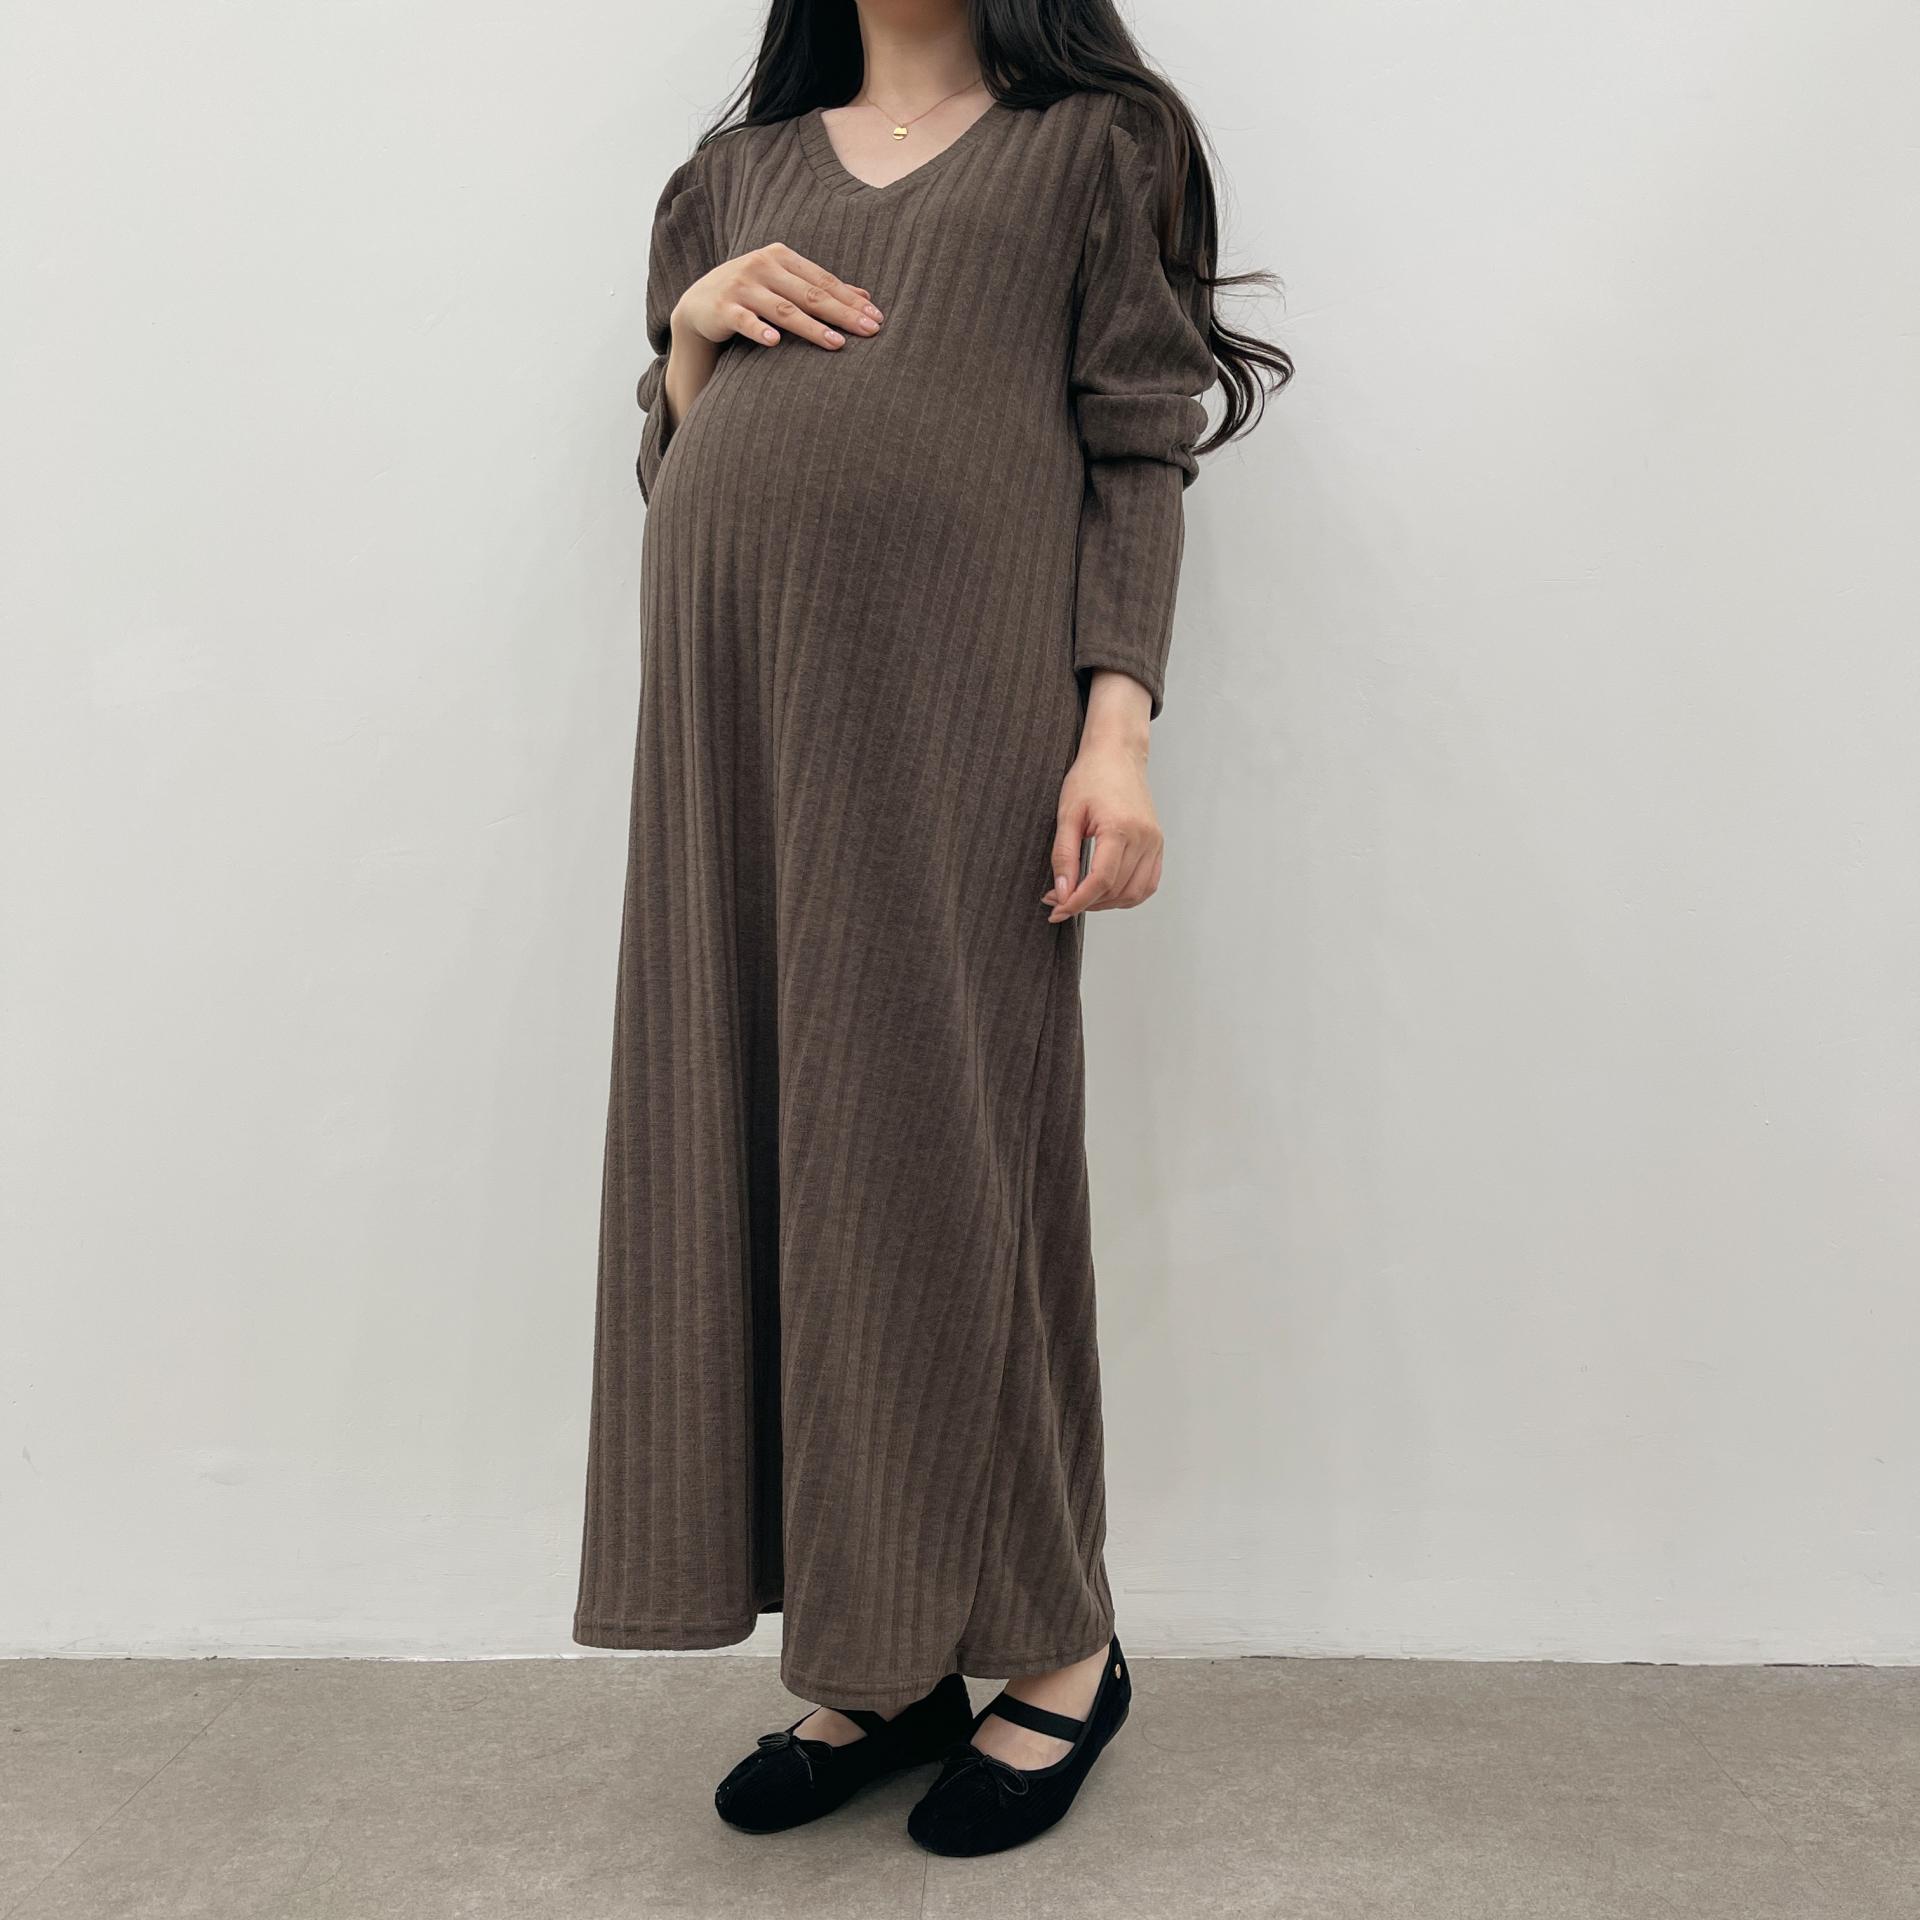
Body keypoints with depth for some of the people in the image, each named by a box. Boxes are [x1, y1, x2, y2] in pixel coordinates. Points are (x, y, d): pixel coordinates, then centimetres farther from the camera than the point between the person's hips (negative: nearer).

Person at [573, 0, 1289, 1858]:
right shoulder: (739, 167, 26)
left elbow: (1137, 455, 3)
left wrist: (1117, 731, -10)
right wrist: (689, 334, 4)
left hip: (956, 695, -4)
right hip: (738, 711, 5)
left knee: (945, 1149, -5)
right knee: (767, 1157, 1)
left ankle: (1052, 1648, 13)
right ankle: (870, 1662, 14)